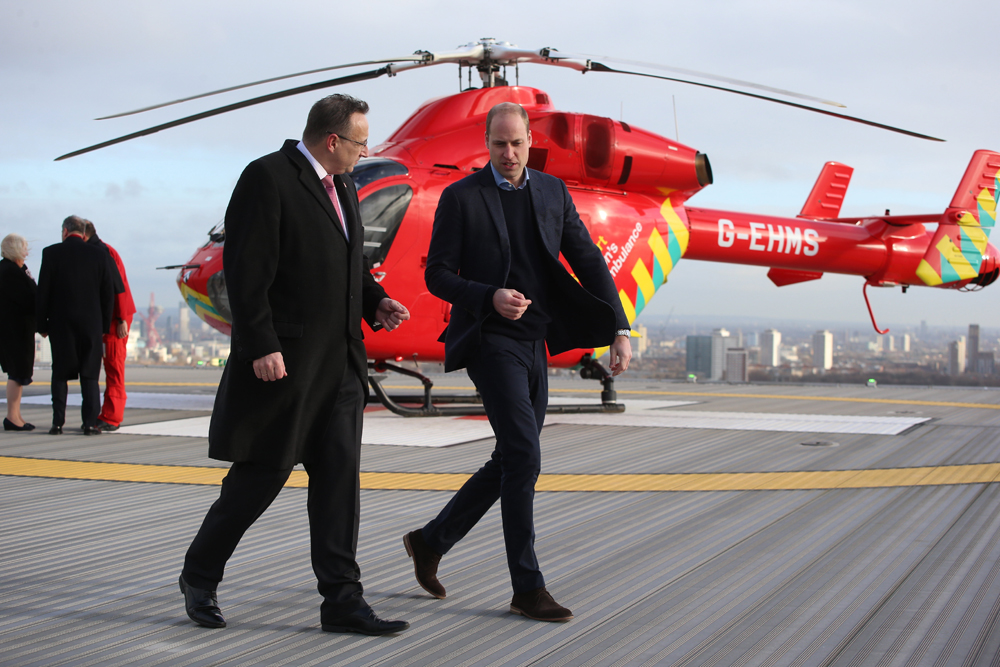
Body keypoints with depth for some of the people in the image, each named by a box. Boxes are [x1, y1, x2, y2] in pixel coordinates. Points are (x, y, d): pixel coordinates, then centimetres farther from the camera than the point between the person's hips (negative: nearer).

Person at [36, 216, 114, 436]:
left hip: (60, 322, -1)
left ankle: (58, 423, 4)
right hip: (91, 322, 1)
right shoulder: (97, 254, 1)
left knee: (60, 374, 8)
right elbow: (108, 292, 3)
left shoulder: (51, 253, -3)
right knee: (90, 375, 4)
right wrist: (105, 324, 10)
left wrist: (42, 324, 3)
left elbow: (43, 291, -3)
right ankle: (90, 423, -2)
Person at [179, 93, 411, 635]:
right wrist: (261, 347, -21)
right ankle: (200, 575, 21)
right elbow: (245, 270, -16)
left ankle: (342, 599, 5)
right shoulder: (267, 178, -11)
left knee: (339, 475, 3)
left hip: (339, 362, 8)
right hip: (283, 361, -8)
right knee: (261, 475, 1)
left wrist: (374, 302, 7)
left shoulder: (341, 186, 16)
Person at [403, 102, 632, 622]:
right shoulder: (461, 197, -5)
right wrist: (490, 297, -22)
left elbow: (588, 261, 7)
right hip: (490, 341, -6)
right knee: (523, 455, -14)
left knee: (513, 464, 11)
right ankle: (528, 588, -5)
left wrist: (619, 330, -2)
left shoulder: (553, 191, 9)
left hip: (534, 345, 6)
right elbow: (437, 274, -5)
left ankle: (431, 541, 27)